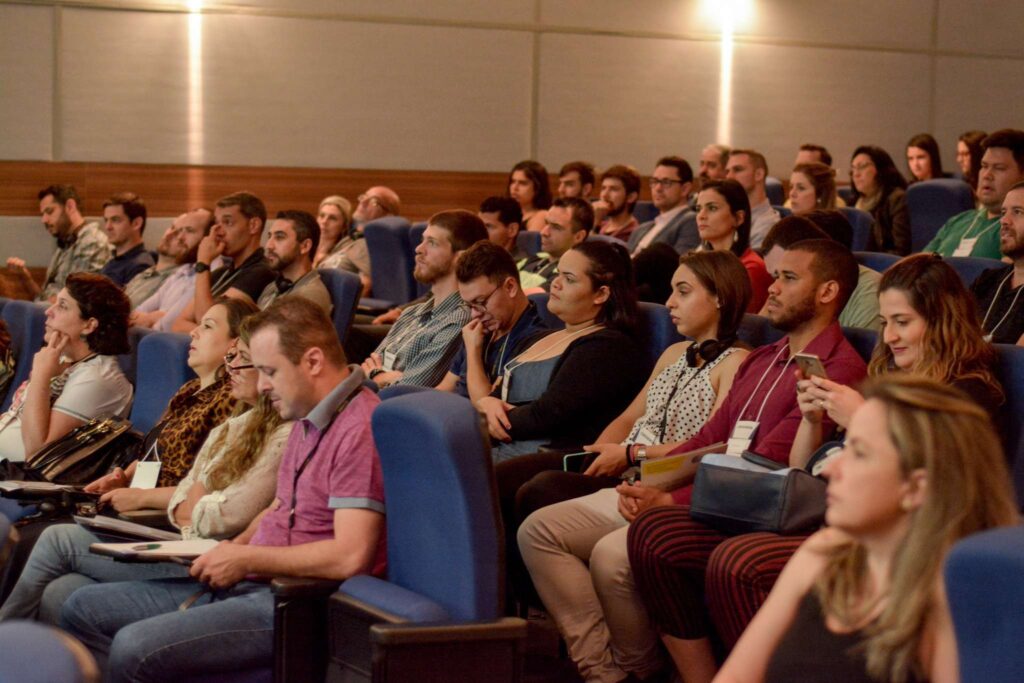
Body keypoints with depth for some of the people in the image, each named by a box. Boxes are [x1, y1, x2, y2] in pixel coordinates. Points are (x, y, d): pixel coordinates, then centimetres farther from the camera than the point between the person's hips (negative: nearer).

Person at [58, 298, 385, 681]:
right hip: (246, 583, 11)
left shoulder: (359, 429, -17)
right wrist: (235, 548, 7)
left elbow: (350, 556, -25)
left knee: (134, 647, -27)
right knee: (83, 609, 8)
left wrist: (247, 559, -15)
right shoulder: (307, 421, 15)